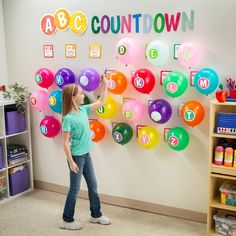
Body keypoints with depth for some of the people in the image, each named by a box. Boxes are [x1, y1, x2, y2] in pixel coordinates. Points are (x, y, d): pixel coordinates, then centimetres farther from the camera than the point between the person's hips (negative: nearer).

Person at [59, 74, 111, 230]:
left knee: (93, 185, 16)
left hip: (86, 155, 8)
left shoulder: (83, 110, 1)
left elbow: (101, 103, 12)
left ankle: (96, 215, 32)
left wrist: (105, 85, 6)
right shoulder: (68, 119, -21)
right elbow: (65, 142, -19)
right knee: (75, 189, 4)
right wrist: (71, 162, -20)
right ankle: (67, 220, 21)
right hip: (76, 157, -8)